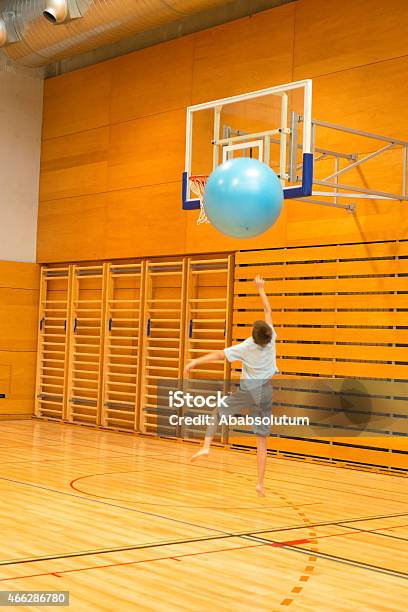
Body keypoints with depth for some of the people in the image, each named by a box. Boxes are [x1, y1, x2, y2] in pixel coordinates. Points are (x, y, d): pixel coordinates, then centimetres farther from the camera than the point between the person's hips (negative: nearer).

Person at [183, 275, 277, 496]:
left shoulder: (245, 347, -15)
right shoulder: (271, 339, -9)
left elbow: (218, 355, -13)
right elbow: (268, 310, 4)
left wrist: (194, 362, -6)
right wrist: (261, 290, 13)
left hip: (247, 389, -3)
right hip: (266, 392, 3)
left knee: (219, 413, 20)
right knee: (261, 439, 3)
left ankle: (206, 446, -1)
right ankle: (260, 482, 1)